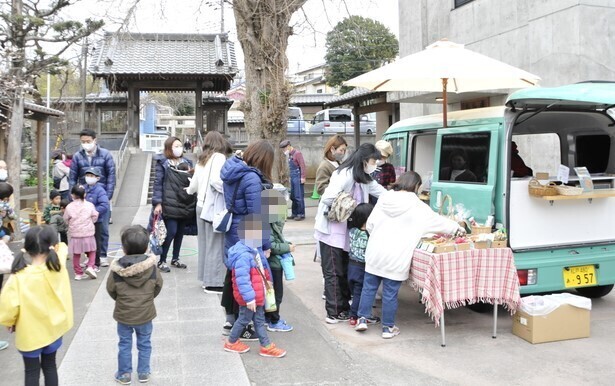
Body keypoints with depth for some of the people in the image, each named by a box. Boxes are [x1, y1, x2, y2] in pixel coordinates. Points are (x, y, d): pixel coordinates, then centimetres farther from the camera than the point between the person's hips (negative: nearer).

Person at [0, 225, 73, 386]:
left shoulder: (18, 278, -26)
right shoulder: (58, 268, -16)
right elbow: (63, 248, 6)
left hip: (29, 334, -3)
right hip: (53, 329, 3)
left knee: (32, 371, 15)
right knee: (49, 366, 22)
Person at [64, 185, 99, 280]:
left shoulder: (69, 207, -6)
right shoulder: (89, 205, -5)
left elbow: (66, 220, 4)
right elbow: (94, 217, 3)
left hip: (75, 235, 0)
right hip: (88, 234, 0)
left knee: (76, 255, 11)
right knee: (92, 251, 16)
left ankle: (78, 273, 16)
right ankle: (90, 267, -3)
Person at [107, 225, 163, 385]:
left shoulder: (117, 269, -19)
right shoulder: (152, 266, -18)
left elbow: (111, 290, -5)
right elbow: (158, 286, -4)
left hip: (123, 314, 0)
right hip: (146, 313, 1)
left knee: (124, 345, 17)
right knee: (144, 344, 18)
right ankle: (143, 373, 30)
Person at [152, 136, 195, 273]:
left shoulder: (187, 162, 12)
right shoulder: (162, 163, -2)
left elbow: (192, 182, 16)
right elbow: (158, 183, -6)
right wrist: (157, 202, -12)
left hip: (185, 204, 5)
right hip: (170, 204, -5)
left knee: (180, 232, 12)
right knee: (171, 231, -10)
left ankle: (175, 258, 26)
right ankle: (162, 260, 4)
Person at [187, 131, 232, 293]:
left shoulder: (202, 159, 14)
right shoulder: (219, 157, -8)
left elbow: (195, 183, 19)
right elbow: (215, 180, -22)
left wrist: (189, 191, 40)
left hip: (202, 205, 8)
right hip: (214, 206, -8)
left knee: (205, 243, 11)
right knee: (215, 245, -3)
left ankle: (207, 278, 19)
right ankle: (213, 282, 1)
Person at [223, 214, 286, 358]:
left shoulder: (255, 249, 2)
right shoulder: (243, 255, -30)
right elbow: (242, 279, -31)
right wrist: (249, 297, -29)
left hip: (258, 294, 9)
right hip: (249, 297, -9)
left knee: (259, 319, 16)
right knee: (244, 319, 10)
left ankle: (266, 346, 25)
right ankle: (231, 343, 30)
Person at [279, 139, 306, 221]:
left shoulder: (297, 153, -10)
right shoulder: (289, 155, 14)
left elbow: (302, 166, -15)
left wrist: (303, 177, -19)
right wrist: (290, 177, 14)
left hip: (298, 178, -9)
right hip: (292, 177, 9)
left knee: (299, 197, -6)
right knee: (293, 197, 11)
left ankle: (301, 214, 0)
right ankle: (295, 213, 19)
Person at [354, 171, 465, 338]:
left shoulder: (384, 199, 4)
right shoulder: (417, 207, -5)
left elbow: (370, 225, 5)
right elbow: (437, 221, 7)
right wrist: (457, 228, 23)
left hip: (375, 252, 3)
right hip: (396, 257, -3)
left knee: (369, 287, 16)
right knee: (390, 293, 6)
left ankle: (362, 319, 20)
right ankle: (388, 328, 18)